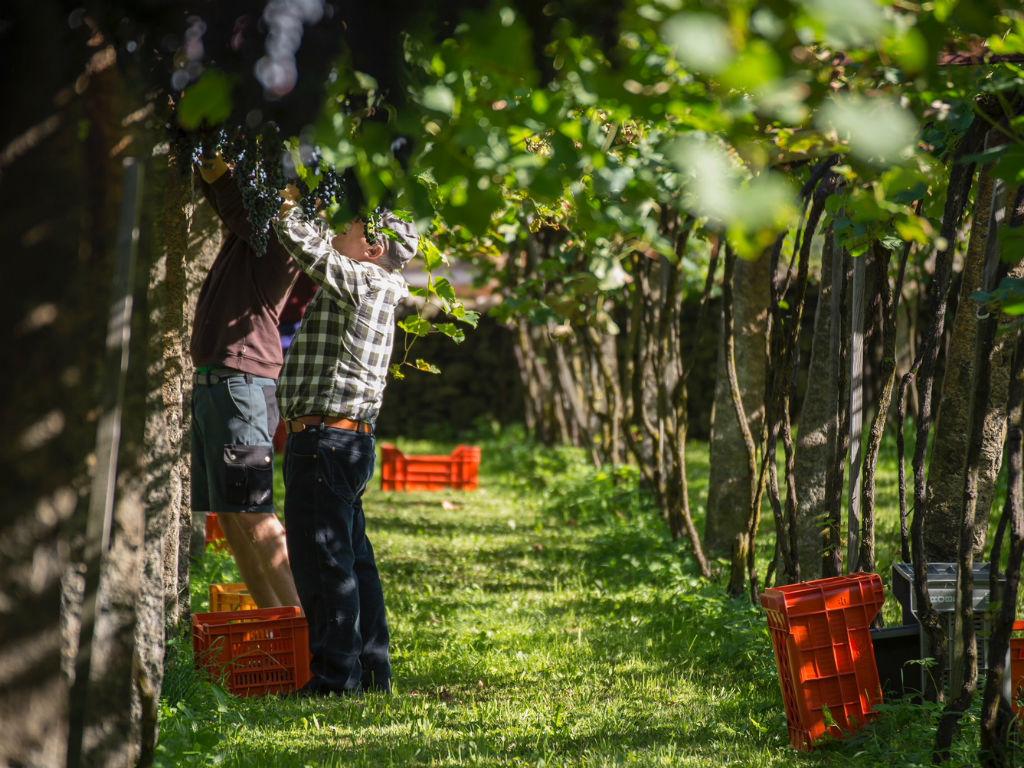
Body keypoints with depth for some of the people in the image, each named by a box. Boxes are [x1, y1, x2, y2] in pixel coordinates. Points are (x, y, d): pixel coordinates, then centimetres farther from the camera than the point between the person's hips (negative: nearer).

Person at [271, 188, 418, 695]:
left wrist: (289, 206, 0)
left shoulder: (360, 280, -11)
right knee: (351, 558, 14)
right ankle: (370, 668, 18)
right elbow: (320, 242, 32)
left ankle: (336, 673, -6)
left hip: (325, 439, -10)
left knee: (322, 559, -7)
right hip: (349, 440, 10)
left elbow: (298, 237, -16)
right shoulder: (364, 288, 16)